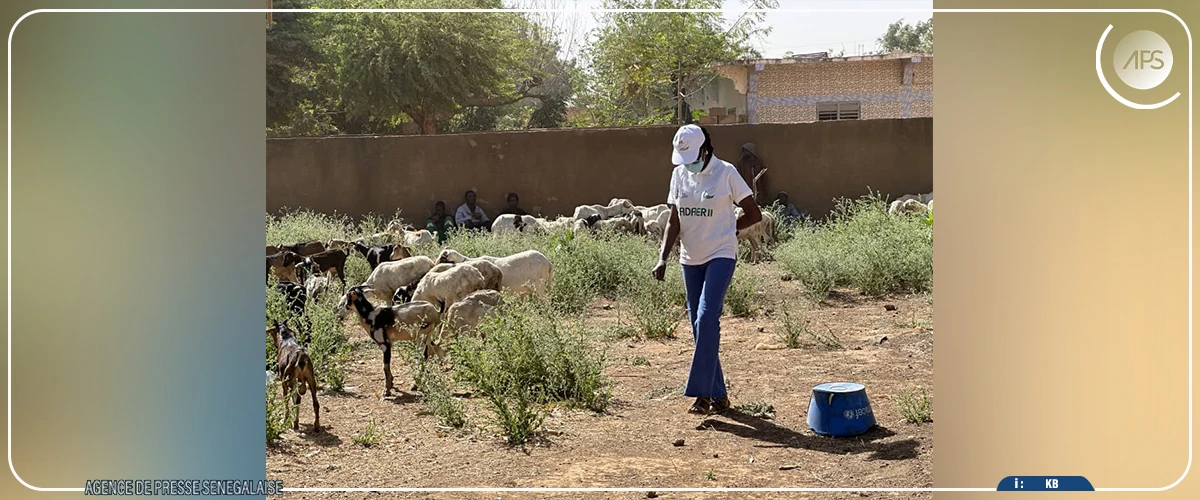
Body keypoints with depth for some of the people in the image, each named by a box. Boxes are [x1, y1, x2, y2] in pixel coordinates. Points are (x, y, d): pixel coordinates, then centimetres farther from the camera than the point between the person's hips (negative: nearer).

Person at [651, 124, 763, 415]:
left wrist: (723, 230, 1)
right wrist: (663, 258, -4)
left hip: (720, 256, -6)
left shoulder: (725, 173, -8)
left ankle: (702, 393, -14)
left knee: (707, 318, -18)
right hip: (690, 259, 6)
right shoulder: (679, 174, 6)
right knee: (700, 325, 6)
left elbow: (754, 215, -2)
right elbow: (674, 222, 7)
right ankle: (719, 395, 15)